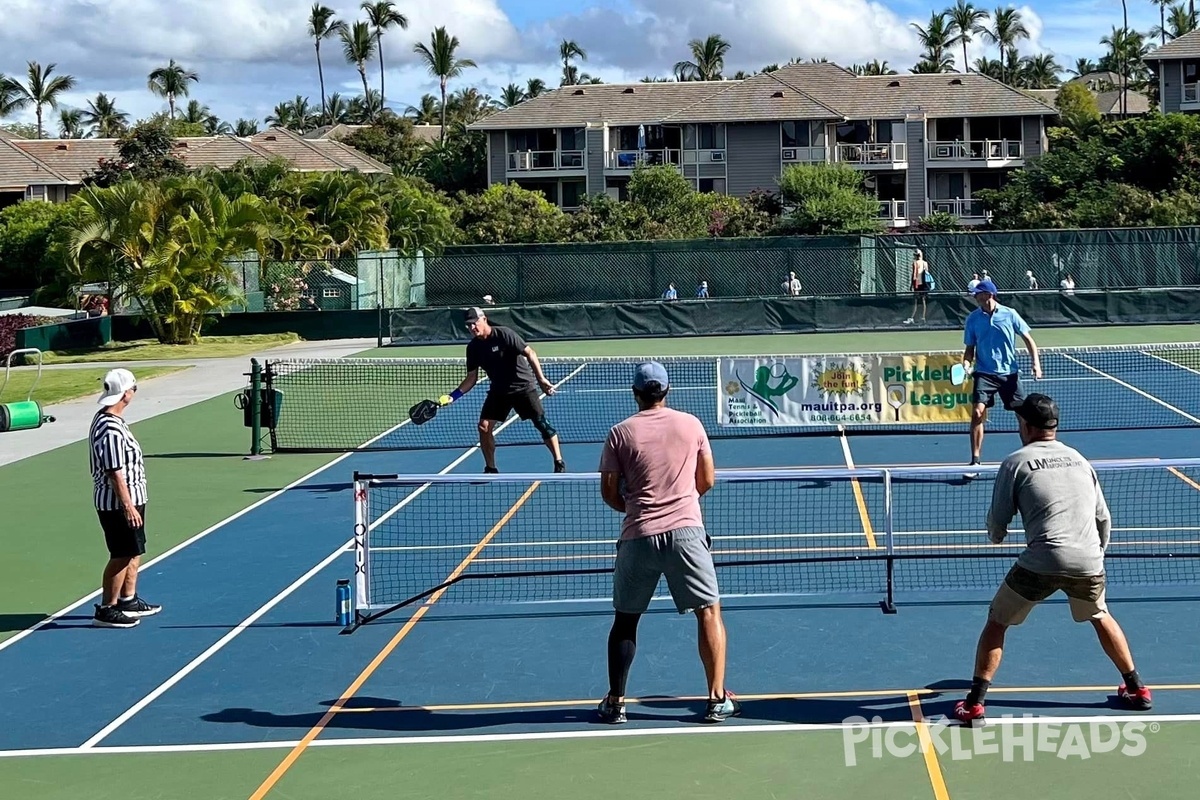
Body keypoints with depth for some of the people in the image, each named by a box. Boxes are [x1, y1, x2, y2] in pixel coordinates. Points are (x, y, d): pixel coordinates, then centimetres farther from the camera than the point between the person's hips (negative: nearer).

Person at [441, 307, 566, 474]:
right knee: (484, 426, -6)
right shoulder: (473, 347, 0)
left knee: (541, 422, -13)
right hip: (499, 390, 5)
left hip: (523, 386, -5)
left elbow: (529, 353, -19)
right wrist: (453, 395, -6)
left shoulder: (504, 334, -17)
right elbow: (472, 378, 6)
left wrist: (541, 379, -27)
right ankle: (490, 469, 8)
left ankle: (559, 463, -1)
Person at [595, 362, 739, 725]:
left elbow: (609, 492, 3)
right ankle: (718, 699, 5)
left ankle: (615, 702, 16)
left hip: (638, 536, 0)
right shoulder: (691, 425, 5)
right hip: (686, 531, 0)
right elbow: (707, 481, 11)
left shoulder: (620, 433, 2)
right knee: (709, 613, 8)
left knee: (625, 619, 13)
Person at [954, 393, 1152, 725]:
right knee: (1100, 616, 31)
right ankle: (1136, 688, 36)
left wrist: (995, 535, 27)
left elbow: (997, 524, 4)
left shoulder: (1016, 462, 3)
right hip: (1088, 561, 4)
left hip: (1042, 562, -4)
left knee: (997, 622, 11)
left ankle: (975, 703, 4)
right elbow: (1104, 518, 18)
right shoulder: (1079, 460, 16)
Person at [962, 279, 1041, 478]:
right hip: (985, 373, 0)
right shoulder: (973, 318, 1)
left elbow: (1028, 338, 4)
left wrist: (1036, 362, -6)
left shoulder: (1009, 314, -2)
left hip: (1009, 372, 0)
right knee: (977, 412, -14)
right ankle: (975, 461, -8)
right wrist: (967, 364, -11)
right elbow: (970, 348, 8)